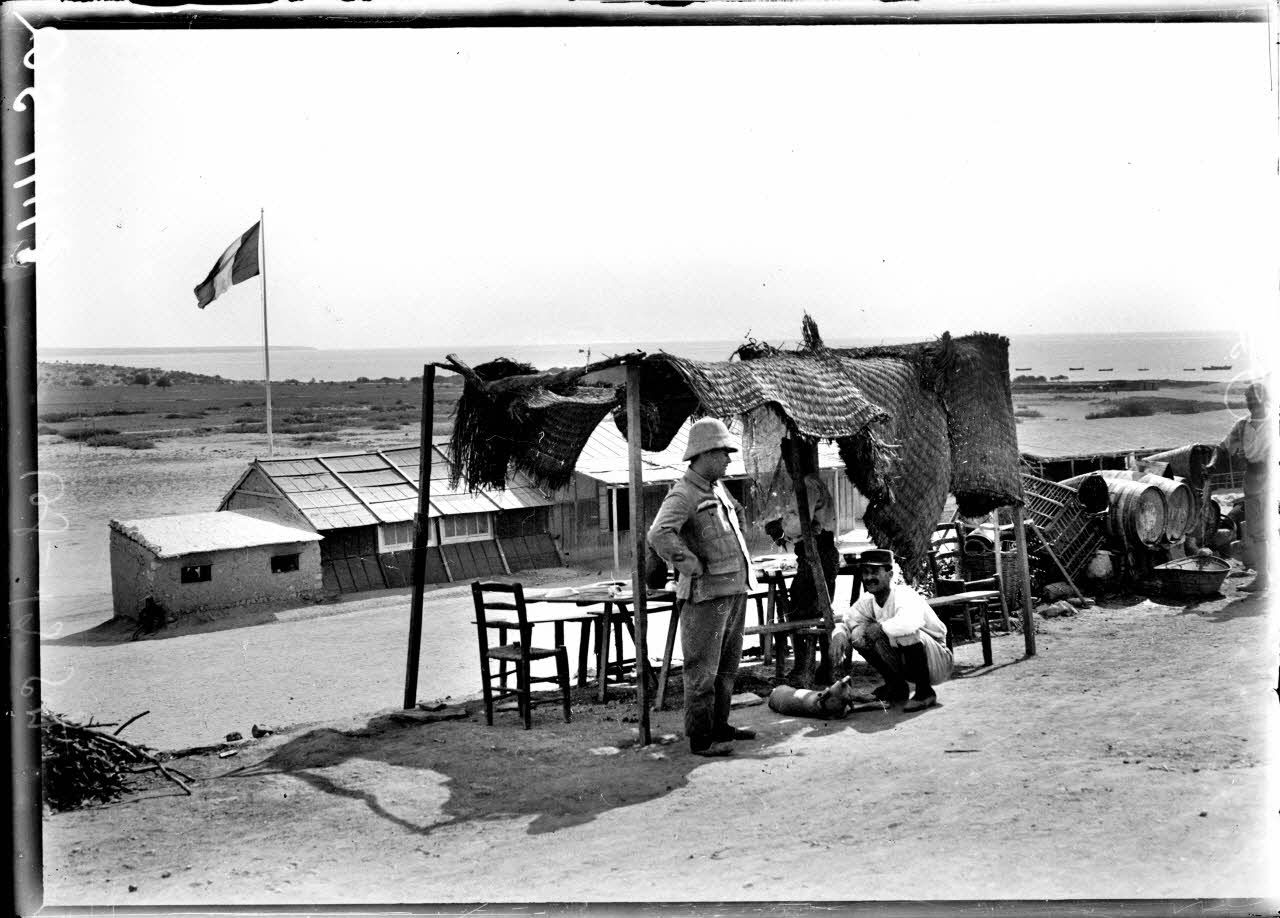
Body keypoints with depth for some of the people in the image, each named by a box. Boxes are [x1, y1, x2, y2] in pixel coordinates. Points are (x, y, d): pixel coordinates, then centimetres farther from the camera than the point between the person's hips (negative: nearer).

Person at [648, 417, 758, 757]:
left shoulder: (718, 488, 13)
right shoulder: (683, 495, -16)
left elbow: (736, 517, 35)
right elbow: (659, 535, -32)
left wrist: (742, 569, 25)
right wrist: (693, 566, -25)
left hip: (735, 589, 9)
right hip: (707, 595, -9)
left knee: (727, 666, 18)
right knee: (702, 670, -4)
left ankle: (719, 726, 29)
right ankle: (700, 738, 1)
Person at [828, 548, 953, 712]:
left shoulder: (904, 595, -27)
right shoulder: (868, 600, -4)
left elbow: (910, 622, -49)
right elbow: (845, 620, 4)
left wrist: (880, 627, -33)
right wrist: (838, 635, -21)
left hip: (938, 663, -7)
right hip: (904, 662, 7)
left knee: (908, 634, -36)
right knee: (858, 634, -8)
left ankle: (925, 692, -14)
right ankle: (895, 687, 9)